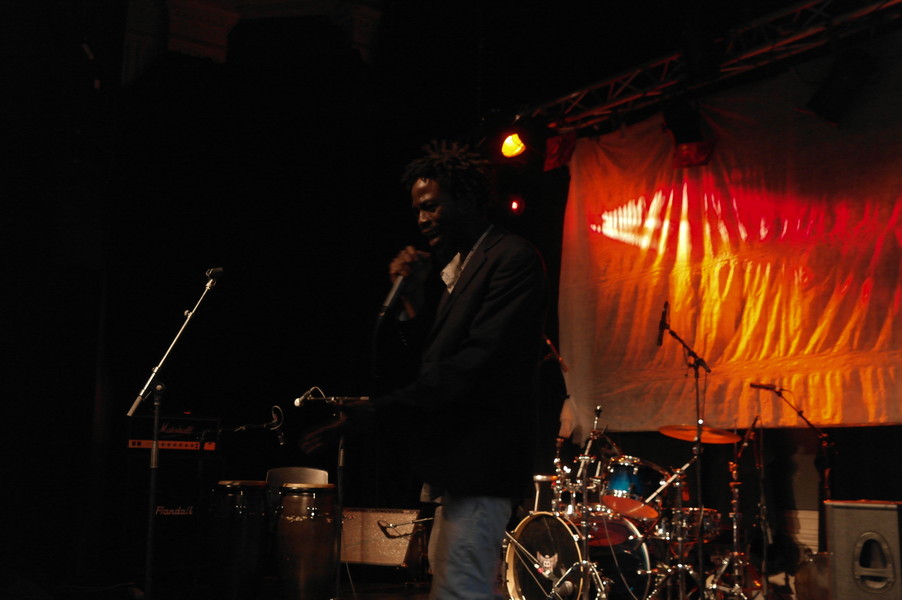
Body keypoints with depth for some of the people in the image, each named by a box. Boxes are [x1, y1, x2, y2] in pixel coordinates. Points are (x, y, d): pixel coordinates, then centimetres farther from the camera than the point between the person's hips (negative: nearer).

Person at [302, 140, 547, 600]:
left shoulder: (513, 259, -11)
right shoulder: (451, 265, 17)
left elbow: (478, 360, -22)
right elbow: (432, 357, 14)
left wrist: (378, 410, -25)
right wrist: (411, 299, -3)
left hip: (480, 462, -10)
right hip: (456, 459, 10)